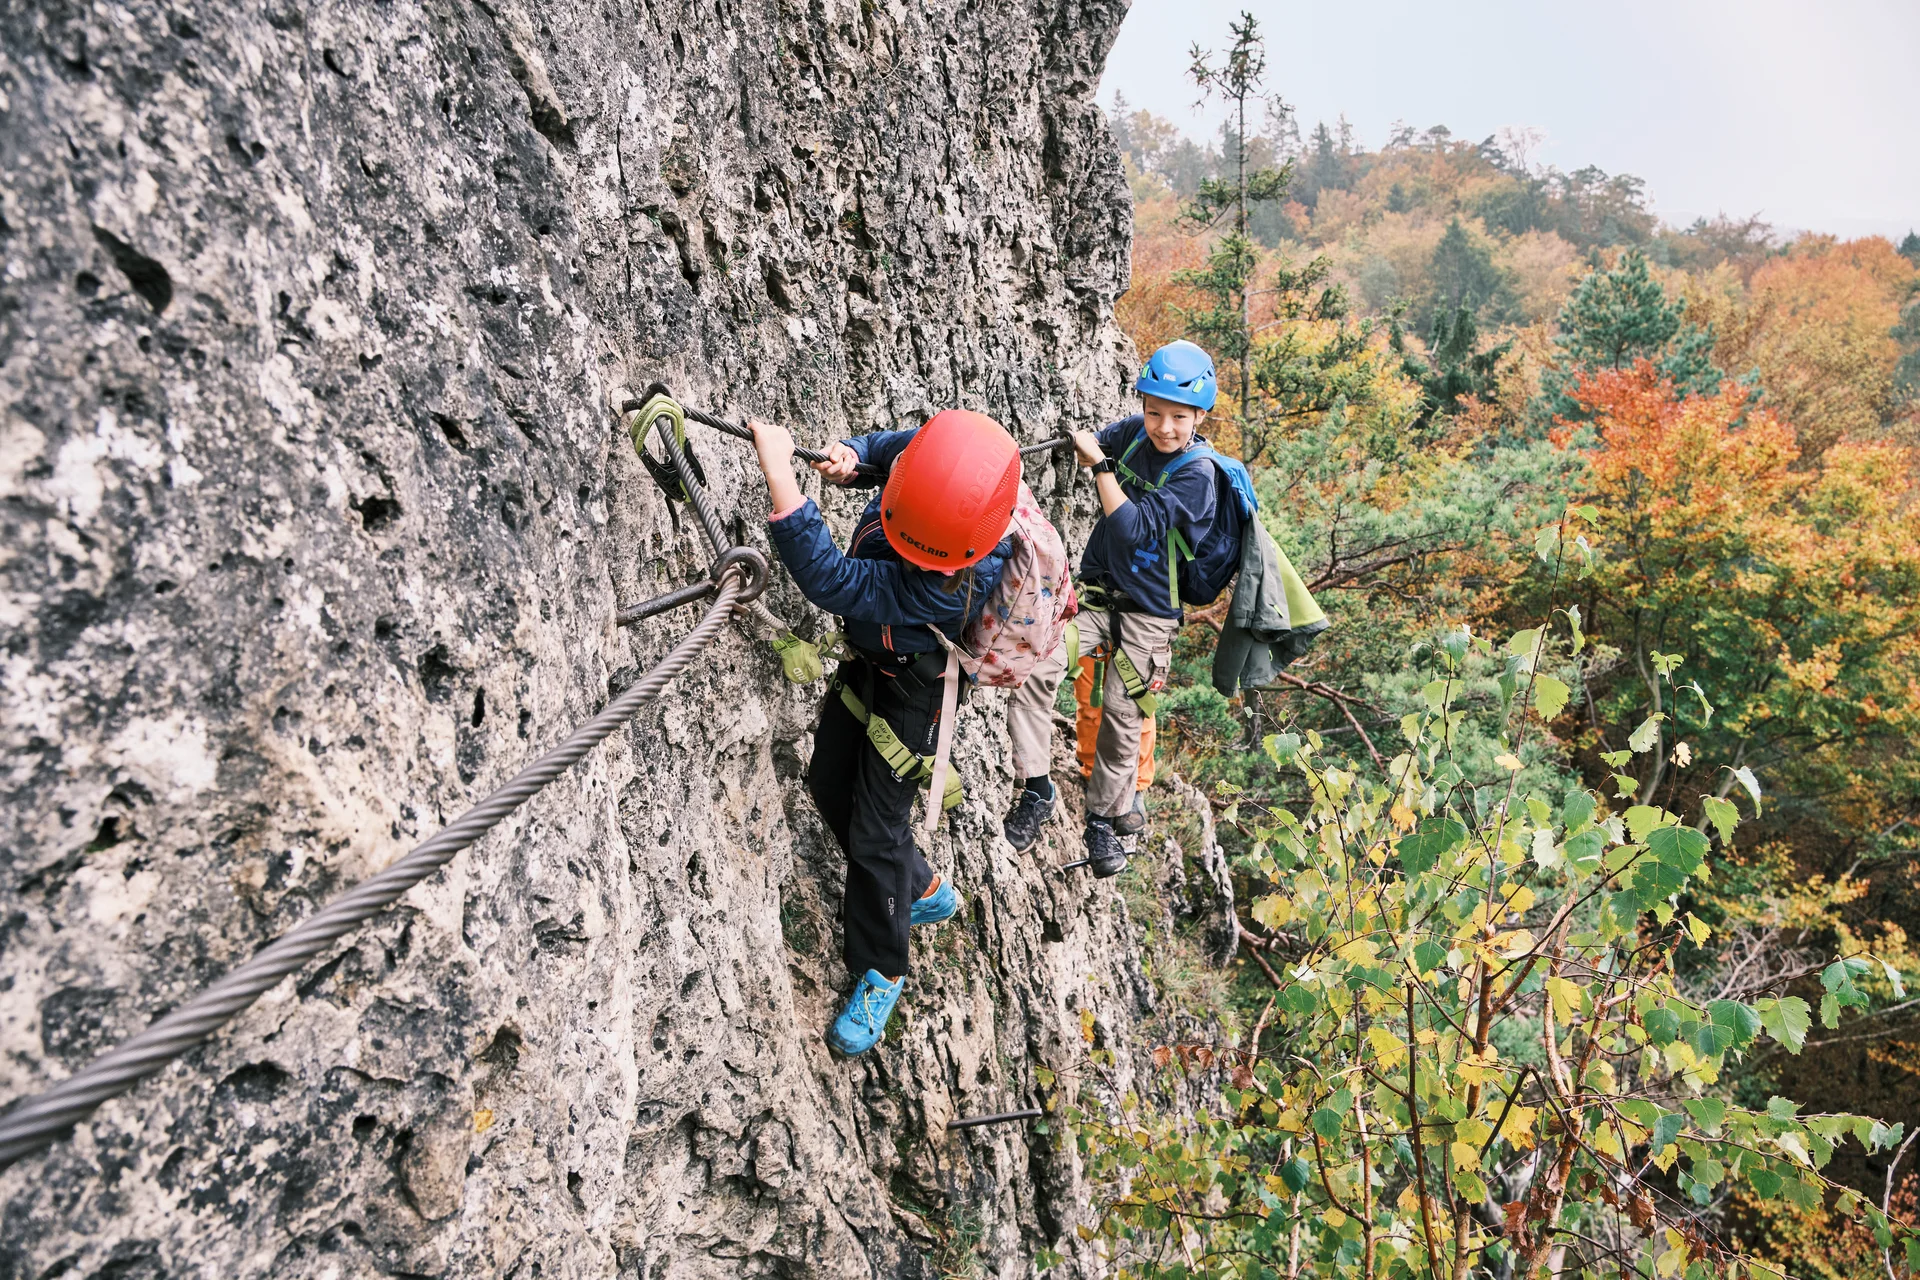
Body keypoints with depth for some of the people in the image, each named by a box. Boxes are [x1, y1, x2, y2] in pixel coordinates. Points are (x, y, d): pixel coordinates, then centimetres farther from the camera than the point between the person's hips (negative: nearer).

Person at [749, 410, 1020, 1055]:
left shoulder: (956, 584, -44)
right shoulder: (931, 452, -24)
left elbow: (832, 582, -49)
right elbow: (894, 441, 2)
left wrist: (779, 471, -50)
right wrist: (850, 456, -20)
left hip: (911, 688, -8)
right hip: (867, 659, 8)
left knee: (875, 832, 1)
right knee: (830, 785, 21)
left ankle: (880, 971, 27)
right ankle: (922, 891, 42)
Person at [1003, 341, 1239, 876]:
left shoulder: (1197, 472, -18)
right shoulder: (1135, 433, -1)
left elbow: (1133, 529, -26)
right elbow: (1095, 443, 22)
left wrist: (1100, 466, -21)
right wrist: (1086, 443, 1)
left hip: (1148, 611, -4)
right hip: (1096, 591, 5)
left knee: (1120, 716, 2)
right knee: (1034, 661, -19)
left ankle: (1104, 818, 25)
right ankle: (1036, 787, -6)